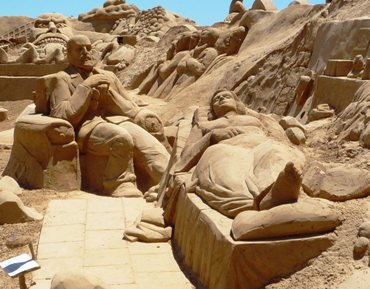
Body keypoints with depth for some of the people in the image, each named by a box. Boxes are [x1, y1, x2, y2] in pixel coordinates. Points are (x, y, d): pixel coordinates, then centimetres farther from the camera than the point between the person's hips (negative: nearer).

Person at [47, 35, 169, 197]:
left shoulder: (107, 76, 27)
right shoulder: (62, 79, 13)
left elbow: (132, 110, 20)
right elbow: (63, 117, -4)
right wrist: (87, 87, -4)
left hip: (119, 122, 4)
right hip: (88, 127, -4)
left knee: (150, 146, -26)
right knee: (121, 139, -36)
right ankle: (123, 190, -26)